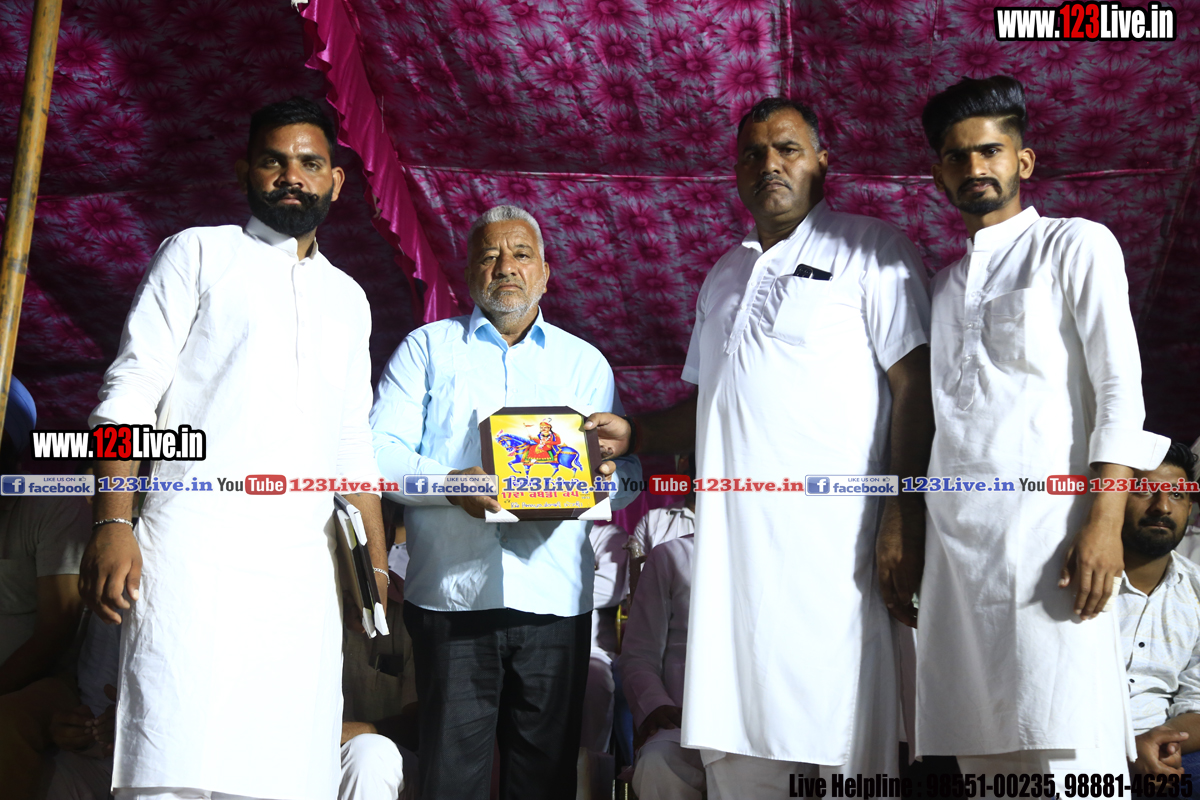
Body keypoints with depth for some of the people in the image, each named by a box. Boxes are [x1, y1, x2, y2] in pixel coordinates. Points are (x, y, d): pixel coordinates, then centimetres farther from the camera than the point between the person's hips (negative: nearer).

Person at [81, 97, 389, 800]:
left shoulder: (349, 299, 24)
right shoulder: (200, 253, 12)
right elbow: (129, 394, 2)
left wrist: (376, 569, 15)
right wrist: (113, 524, -11)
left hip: (304, 575, 4)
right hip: (194, 551, -3)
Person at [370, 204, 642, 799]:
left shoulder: (586, 362, 18)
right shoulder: (429, 348, 13)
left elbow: (629, 473, 13)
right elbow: (378, 452, 3)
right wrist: (449, 483, -16)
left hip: (554, 599, 2)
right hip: (452, 593, -1)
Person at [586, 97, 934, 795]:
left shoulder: (869, 251, 4)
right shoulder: (724, 278, 25)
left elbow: (914, 385, -5)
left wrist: (903, 520, -14)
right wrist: (634, 435, 11)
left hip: (831, 544, -6)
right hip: (731, 548, 6)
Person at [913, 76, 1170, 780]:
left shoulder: (1077, 247, 7)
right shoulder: (945, 284, 24)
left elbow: (1120, 391, -3)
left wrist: (1104, 523, -15)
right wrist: (913, 536, 14)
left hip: (1046, 532, -5)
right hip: (955, 545, 6)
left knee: (1065, 754, -13)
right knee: (984, 758, 5)